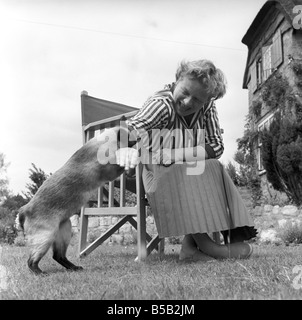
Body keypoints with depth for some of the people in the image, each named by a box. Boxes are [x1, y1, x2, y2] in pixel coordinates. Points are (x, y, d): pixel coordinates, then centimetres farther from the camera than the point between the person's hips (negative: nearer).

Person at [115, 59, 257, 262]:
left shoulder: (207, 107, -7)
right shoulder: (161, 104, -22)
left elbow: (216, 147, -14)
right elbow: (134, 128, -39)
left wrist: (177, 154, -30)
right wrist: (127, 148, -64)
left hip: (191, 175, 5)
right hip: (160, 175, -4)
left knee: (214, 169, -24)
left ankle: (191, 246, -23)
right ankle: (204, 244, -25)